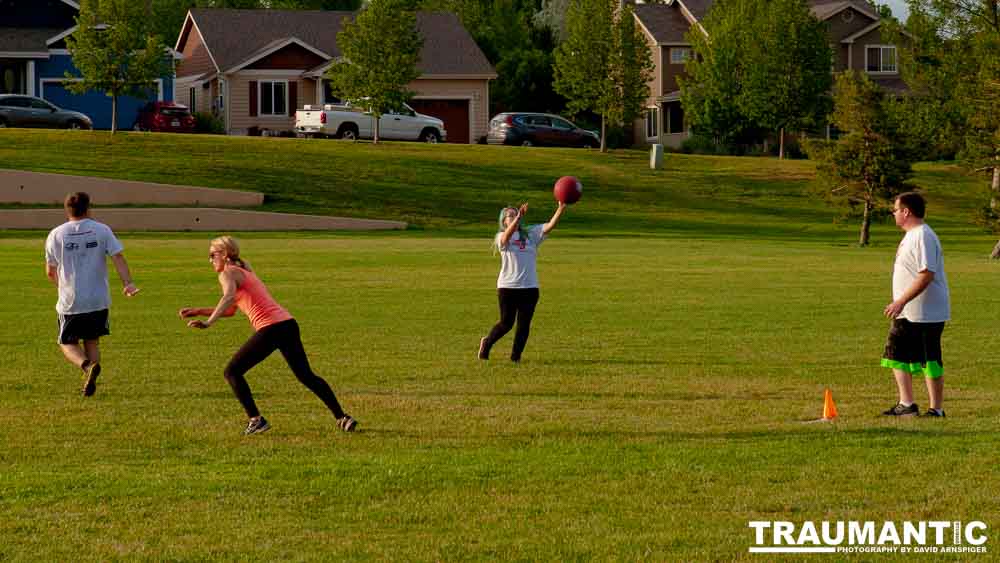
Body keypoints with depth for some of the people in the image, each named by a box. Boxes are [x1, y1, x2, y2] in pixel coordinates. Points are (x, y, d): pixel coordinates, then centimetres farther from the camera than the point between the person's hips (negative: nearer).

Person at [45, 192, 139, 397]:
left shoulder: (56, 235, 1)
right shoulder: (102, 230, 0)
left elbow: (50, 272, 8)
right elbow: (118, 258, -11)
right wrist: (127, 282, -16)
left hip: (70, 302, -1)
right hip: (99, 300, 1)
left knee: (68, 344, 10)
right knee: (92, 341, 18)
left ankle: (87, 365, -20)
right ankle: (90, 385, 7)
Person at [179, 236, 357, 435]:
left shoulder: (228, 273, 0)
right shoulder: (245, 271, 27)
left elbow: (229, 297, -24)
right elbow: (230, 311, 34)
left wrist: (208, 322, -31)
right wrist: (198, 312, 30)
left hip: (270, 329, -9)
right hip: (288, 323, 9)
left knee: (232, 372, 4)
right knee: (306, 376, 18)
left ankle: (255, 420, -2)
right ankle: (342, 417, 16)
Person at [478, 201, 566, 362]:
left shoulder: (531, 234, 9)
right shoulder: (502, 237, -2)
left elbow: (550, 225, -2)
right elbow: (508, 234, -26)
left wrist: (561, 209, -19)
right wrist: (519, 216, -43)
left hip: (529, 287, 3)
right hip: (508, 287, -3)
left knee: (524, 325, 2)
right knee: (506, 323, 5)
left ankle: (515, 355, 15)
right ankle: (487, 343, 30)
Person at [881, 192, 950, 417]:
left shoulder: (923, 237, -19)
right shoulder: (911, 236, 13)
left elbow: (926, 275, -26)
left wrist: (901, 302, -27)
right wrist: (899, 304, 21)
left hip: (926, 314, -11)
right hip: (906, 314, 11)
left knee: (930, 361, -3)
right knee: (897, 355, 14)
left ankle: (936, 410, 5)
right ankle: (906, 405, 20)